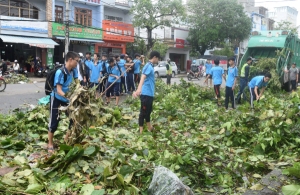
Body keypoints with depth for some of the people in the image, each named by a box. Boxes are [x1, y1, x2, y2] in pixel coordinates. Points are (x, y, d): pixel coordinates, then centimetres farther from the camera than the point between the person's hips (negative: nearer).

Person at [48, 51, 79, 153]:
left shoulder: (73, 70, -11)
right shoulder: (60, 72, -29)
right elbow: (59, 90, -32)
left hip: (68, 98, 7)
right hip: (56, 99, -6)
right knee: (54, 122, -2)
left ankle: (67, 138, 29)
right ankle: (50, 144, 15)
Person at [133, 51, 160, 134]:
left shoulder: (151, 66, 14)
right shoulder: (148, 66, -16)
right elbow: (143, 77, -33)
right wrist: (139, 89, -47)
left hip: (150, 93, 10)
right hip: (146, 93, -10)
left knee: (148, 111, 22)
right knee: (143, 112, -3)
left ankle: (149, 128, 38)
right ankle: (141, 131, 5)